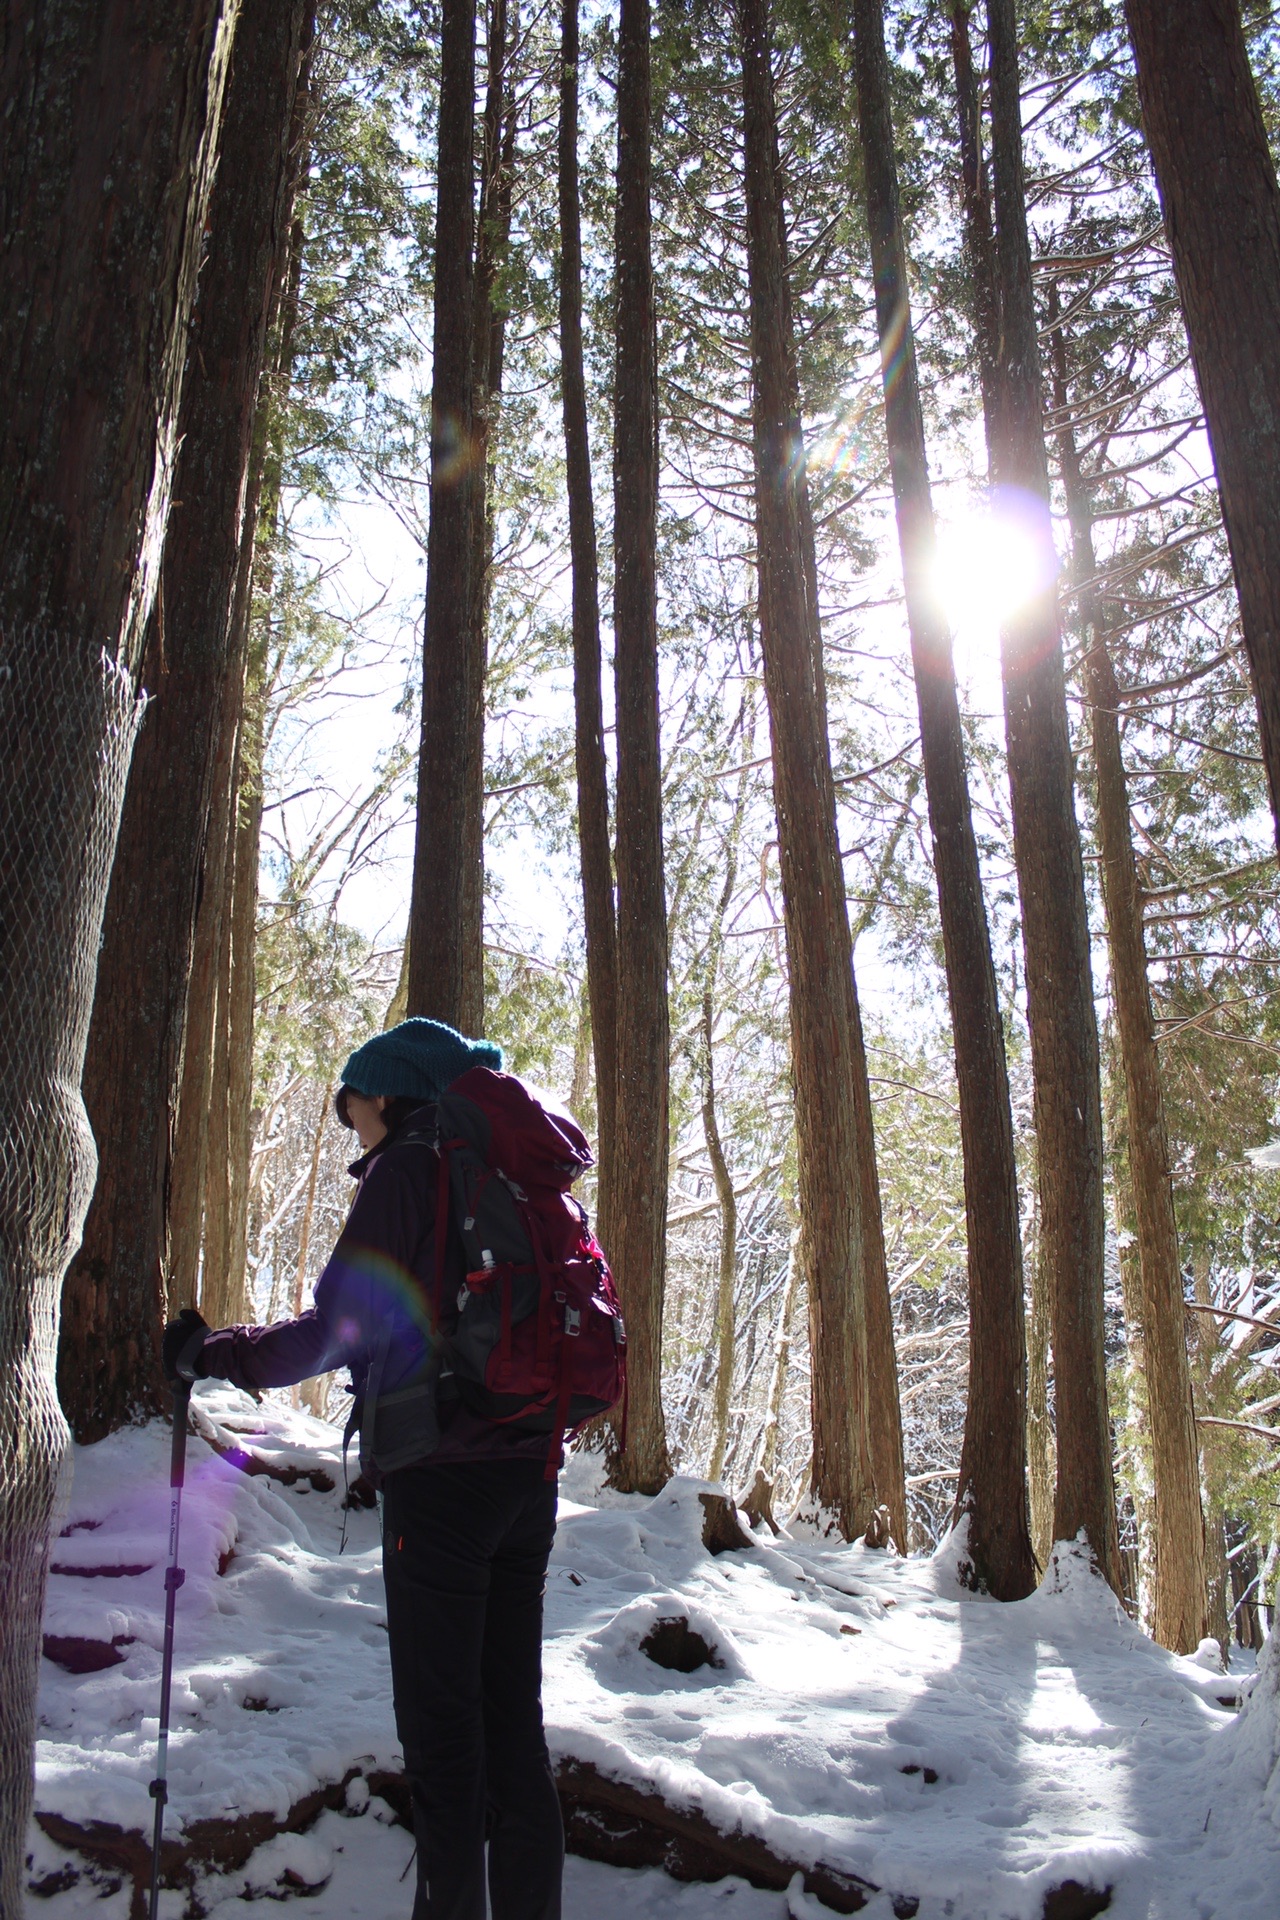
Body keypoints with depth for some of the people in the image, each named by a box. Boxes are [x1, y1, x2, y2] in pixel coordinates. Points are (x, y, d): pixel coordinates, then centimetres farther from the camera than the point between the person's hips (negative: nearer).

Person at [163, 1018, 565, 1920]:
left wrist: (211, 1353, -1)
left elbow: (339, 1328, -12)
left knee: (438, 1719, 2)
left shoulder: (406, 1169, -7)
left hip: (442, 1475, -7)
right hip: (528, 1472, 7)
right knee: (512, 1712, 14)